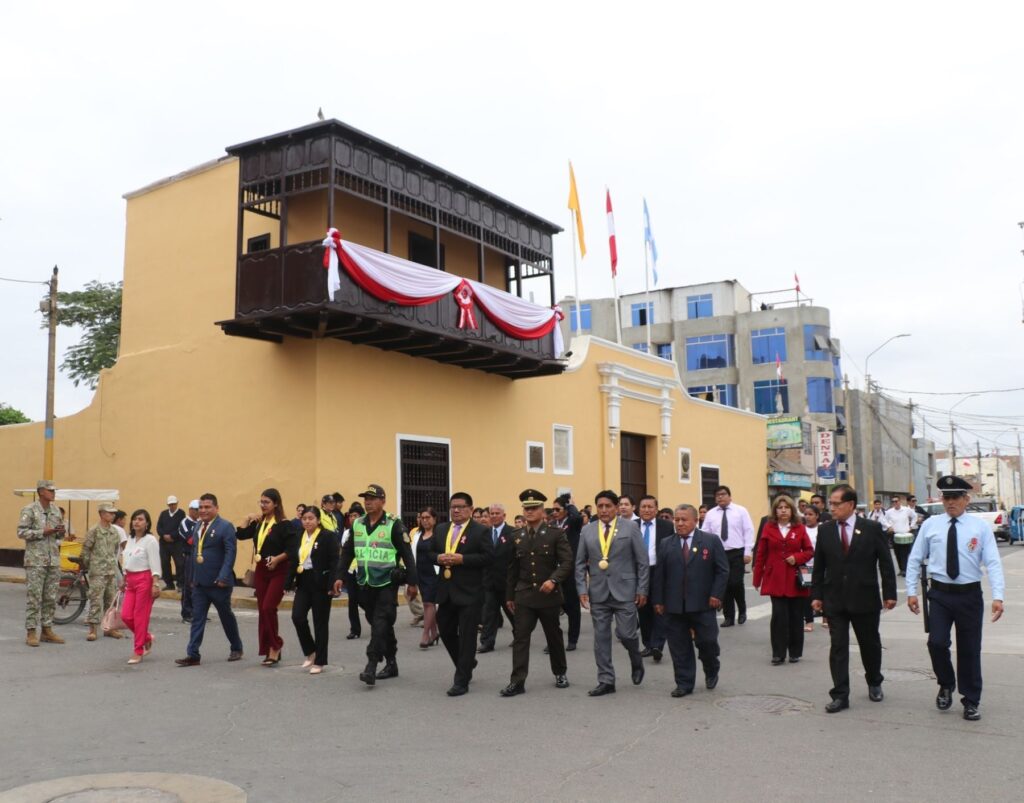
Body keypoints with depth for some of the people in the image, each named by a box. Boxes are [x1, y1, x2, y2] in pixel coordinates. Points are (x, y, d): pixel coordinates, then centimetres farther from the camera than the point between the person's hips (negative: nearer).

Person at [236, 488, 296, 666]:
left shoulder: (284, 524, -9)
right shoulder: (258, 523, 10)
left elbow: (292, 548, -14)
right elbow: (240, 535, 4)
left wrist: (277, 559, -23)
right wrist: (248, 519, -2)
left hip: (278, 571, -7)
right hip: (261, 569, 7)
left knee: (268, 608, -14)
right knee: (263, 610, 8)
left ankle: (275, 645, 3)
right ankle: (271, 650, 18)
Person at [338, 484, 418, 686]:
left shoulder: (393, 524, -9)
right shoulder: (357, 524, 7)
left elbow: (407, 554, -9)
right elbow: (347, 552, 13)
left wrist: (412, 582, -11)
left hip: (387, 583, -6)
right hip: (365, 584, 6)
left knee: (380, 623, -12)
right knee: (378, 624, 12)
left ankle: (371, 666, -15)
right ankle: (391, 664, 23)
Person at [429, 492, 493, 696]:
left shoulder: (481, 531, -6)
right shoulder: (441, 530, 12)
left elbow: (488, 556, -14)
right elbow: (430, 552, 14)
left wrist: (462, 559, -21)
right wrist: (439, 558, -8)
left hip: (469, 592, -6)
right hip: (446, 591, 6)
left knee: (467, 636, -2)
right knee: (445, 631, 13)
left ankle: (462, 681, 4)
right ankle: (466, 664, 36)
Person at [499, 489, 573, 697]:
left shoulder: (556, 534, -5)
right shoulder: (517, 537, 7)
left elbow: (567, 562, -11)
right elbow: (512, 569, 12)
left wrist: (553, 580, -26)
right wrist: (509, 595, 13)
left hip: (548, 595, -2)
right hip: (523, 596, 2)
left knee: (554, 636, 12)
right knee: (520, 637, -6)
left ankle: (560, 673, 31)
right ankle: (517, 681, -6)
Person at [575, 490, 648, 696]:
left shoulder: (630, 527, -1)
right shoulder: (587, 531, 7)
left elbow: (642, 561, -1)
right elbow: (580, 563, 9)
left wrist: (642, 589, -5)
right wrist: (582, 589, 0)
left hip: (625, 590, -3)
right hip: (598, 592, 3)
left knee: (625, 634, -4)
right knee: (601, 638, 5)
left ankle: (636, 663, 27)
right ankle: (606, 681, 15)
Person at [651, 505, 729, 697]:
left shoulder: (711, 541, 1)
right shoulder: (666, 544, 7)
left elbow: (722, 570, 1)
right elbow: (658, 575, 8)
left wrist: (716, 595, -8)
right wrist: (658, 600, 2)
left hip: (703, 604, -2)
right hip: (674, 606, 2)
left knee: (707, 641, 1)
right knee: (679, 647, 5)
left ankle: (711, 671, 30)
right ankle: (684, 683, 16)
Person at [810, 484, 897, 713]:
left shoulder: (872, 529, -4)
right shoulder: (824, 530, 2)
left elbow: (885, 563, -2)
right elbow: (819, 566, 6)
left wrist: (889, 594, -6)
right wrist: (816, 595, 3)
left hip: (865, 599, -1)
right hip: (834, 600, 1)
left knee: (870, 644, 14)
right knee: (838, 647, 1)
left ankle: (874, 682, 38)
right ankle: (840, 695, 6)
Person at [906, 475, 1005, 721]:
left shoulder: (980, 526, -3)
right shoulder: (930, 525, 1)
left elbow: (993, 563, -9)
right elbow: (914, 559, 5)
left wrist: (998, 596, -20)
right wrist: (911, 591, 0)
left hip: (970, 595, 0)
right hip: (940, 594, 1)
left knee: (970, 649, 8)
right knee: (937, 642, -11)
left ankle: (971, 702, 25)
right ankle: (946, 685, 18)